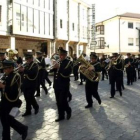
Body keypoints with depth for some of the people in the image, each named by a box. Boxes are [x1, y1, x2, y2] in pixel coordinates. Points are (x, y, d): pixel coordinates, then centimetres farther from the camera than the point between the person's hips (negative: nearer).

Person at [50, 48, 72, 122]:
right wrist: (54, 67, -11)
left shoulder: (68, 62, -7)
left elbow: (67, 73, -20)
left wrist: (59, 67, -24)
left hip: (64, 85, -6)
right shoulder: (57, 61, 12)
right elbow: (51, 70, 9)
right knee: (58, 101, 10)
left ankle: (68, 111, 22)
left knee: (63, 101, -5)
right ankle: (61, 116, 21)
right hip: (57, 85, 6)